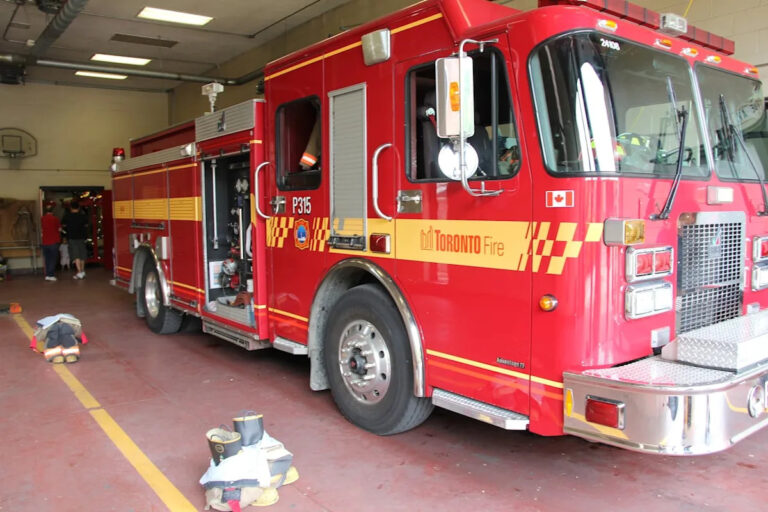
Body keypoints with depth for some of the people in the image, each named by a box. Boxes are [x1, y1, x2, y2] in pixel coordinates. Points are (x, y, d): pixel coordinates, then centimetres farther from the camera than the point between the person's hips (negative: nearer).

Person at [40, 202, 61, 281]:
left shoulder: (42, 218, 2)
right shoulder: (55, 218, -9)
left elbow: (41, 229, 13)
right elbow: (59, 229, 1)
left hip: (45, 242, 4)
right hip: (54, 242, -4)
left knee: (47, 259, 10)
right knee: (53, 259, 0)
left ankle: (47, 275, 10)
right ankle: (51, 275, -5)